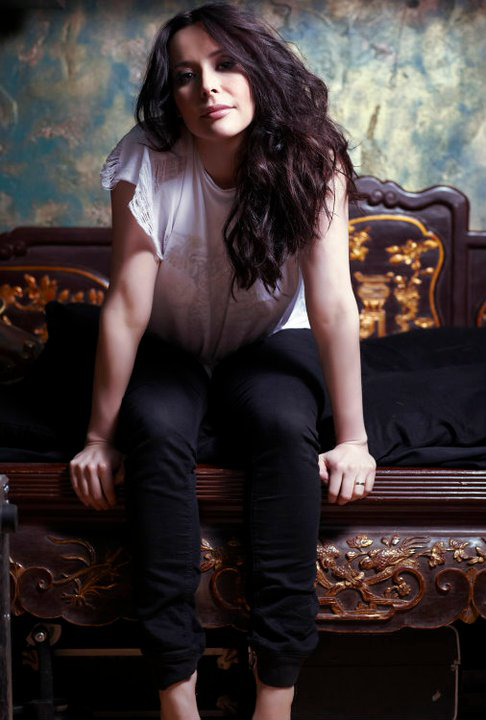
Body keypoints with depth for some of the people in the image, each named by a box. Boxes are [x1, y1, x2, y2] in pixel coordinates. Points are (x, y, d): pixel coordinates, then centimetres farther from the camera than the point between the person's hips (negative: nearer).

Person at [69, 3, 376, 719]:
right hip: (171, 354, 0)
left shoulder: (310, 159, -20)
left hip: (269, 345, 0)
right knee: (158, 430, -32)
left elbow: (333, 303, -24)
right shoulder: (146, 162, -20)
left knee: (285, 426, -32)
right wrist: (99, 438, -19)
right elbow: (127, 308, -21)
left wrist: (352, 440, -26)